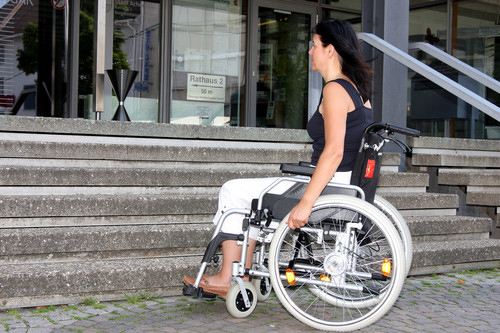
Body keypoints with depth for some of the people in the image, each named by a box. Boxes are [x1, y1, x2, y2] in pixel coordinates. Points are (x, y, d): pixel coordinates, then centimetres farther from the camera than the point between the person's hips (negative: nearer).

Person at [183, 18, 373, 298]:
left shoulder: (335, 89, -15)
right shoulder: (357, 88, 14)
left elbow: (334, 152, -25)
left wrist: (305, 203, -27)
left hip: (330, 187, -10)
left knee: (234, 191, 1)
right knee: (252, 195, 22)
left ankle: (227, 279, 9)